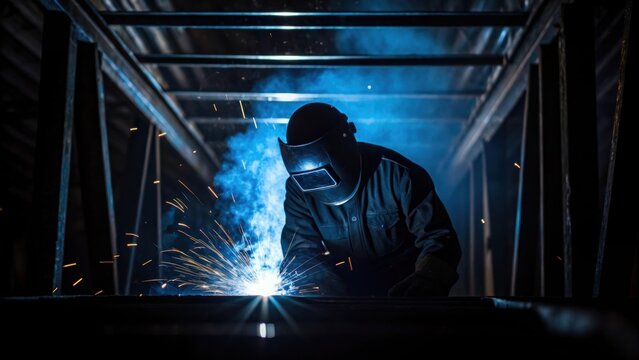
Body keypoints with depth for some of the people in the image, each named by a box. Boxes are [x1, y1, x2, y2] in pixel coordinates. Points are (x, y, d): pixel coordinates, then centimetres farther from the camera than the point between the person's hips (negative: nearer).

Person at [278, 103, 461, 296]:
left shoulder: (397, 175, -15)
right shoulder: (299, 188, -4)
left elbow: (438, 239, -14)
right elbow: (301, 250, -5)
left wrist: (424, 281, -33)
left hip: (403, 285, -2)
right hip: (343, 285, 3)